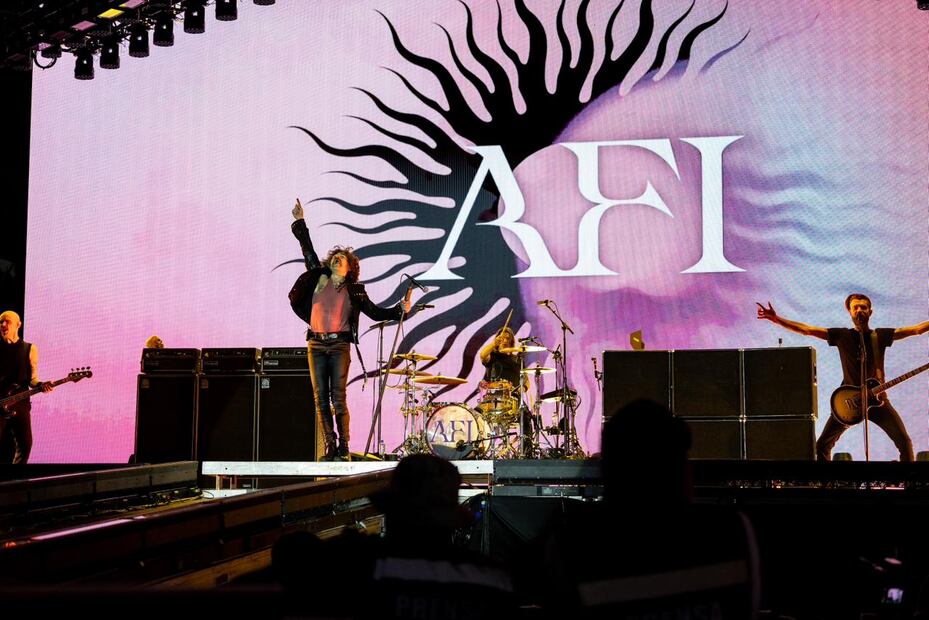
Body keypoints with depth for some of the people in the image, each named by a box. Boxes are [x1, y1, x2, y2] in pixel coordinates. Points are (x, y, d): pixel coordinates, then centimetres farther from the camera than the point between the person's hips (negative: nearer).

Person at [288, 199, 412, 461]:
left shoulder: (354, 291, 8)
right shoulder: (319, 277, 12)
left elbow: (376, 312, 8)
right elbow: (307, 250, 14)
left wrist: (400, 310, -4)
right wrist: (299, 222, 14)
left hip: (339, 345, -2)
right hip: (316, 345, 3)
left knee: (338, 398, -9)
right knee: (320, 399, 1)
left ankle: (344, 448, -6)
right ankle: (330, 446, 5)